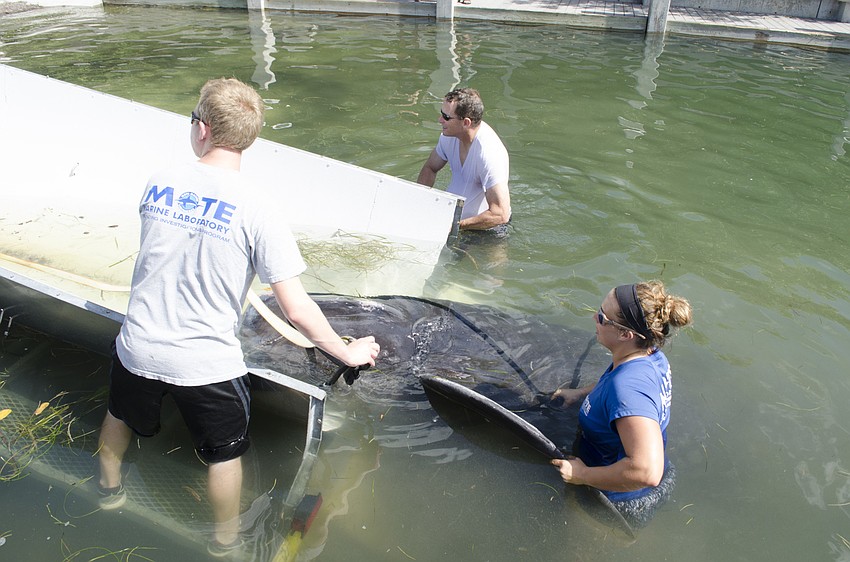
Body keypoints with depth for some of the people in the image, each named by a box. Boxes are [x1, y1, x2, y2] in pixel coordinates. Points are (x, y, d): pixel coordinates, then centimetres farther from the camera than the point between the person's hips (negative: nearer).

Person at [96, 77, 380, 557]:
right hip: (206, 364, -4)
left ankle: (110, 488, 63)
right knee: (225, 453, 21)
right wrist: (348, 352, -6)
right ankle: (226, 540, 42)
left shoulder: (160, 183, -5)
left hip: (138, 348, 5)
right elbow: (296, 310, -21)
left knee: (123, 414, 35)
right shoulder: (257, 207, -20)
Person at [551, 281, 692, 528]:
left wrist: (582, 475, -35)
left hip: (623, 505, -8)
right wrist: (581, 393, 11)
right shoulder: (651, 356, -11)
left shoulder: (628, 390, -41)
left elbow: (647, 471, -48)